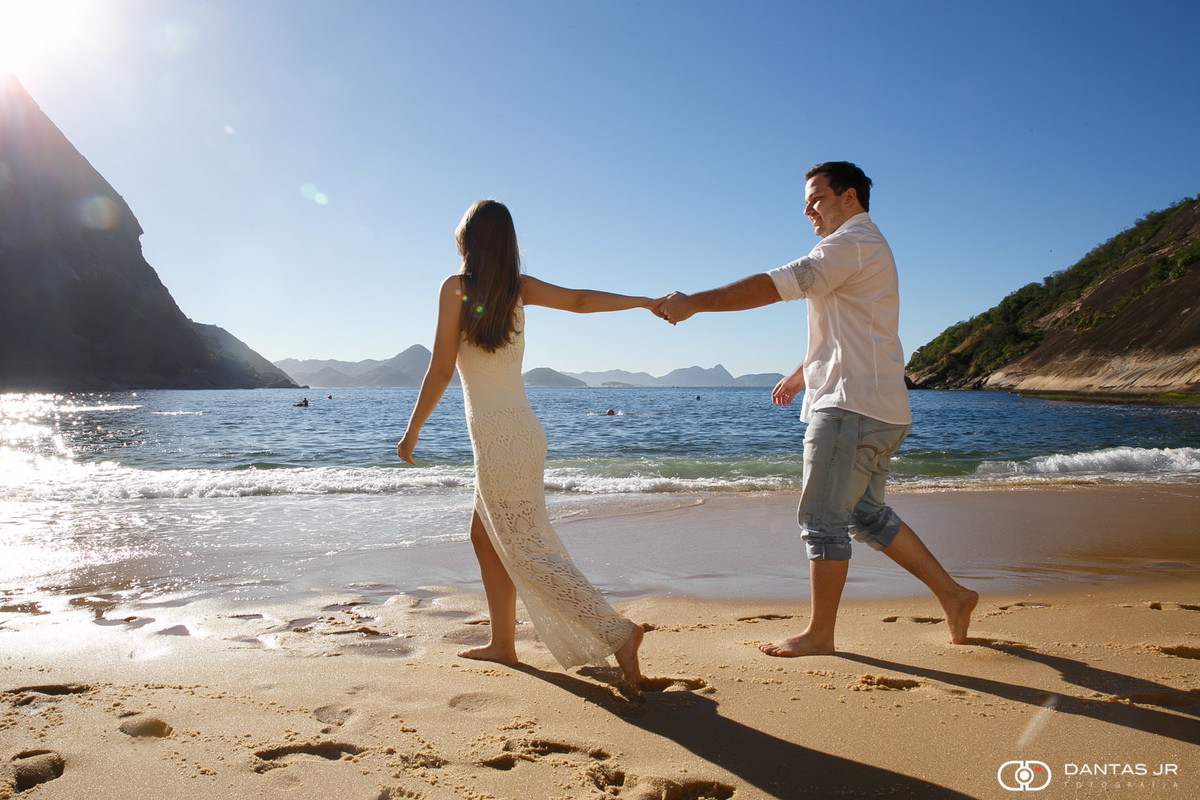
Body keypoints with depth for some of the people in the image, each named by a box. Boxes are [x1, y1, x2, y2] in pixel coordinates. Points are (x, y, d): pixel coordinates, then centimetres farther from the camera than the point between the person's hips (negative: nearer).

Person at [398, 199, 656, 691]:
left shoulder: (456, 287, -11)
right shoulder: (519, 287, 5)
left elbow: (441, 370, -11)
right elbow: (579, 300, -4)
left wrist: (412, 430, -2)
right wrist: (646, 302, 1)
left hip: (499, 439, -8)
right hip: (521, 432, 8)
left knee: (526, 550, -2)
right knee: (486, 536, 20)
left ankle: (617, 633, -6)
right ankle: (502, 644, 27)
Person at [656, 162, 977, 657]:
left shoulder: (853, 243, -10)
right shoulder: (865, 248, 24)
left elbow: (777, 285, -21)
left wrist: (693, 302, -21)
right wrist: (800, 375, 32)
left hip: (853, 404, -11)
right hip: (875, 408, 11)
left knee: (822, 517, -5)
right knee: (865, 514, 16)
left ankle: (819, 634, 5)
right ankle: (951, 594, 23)